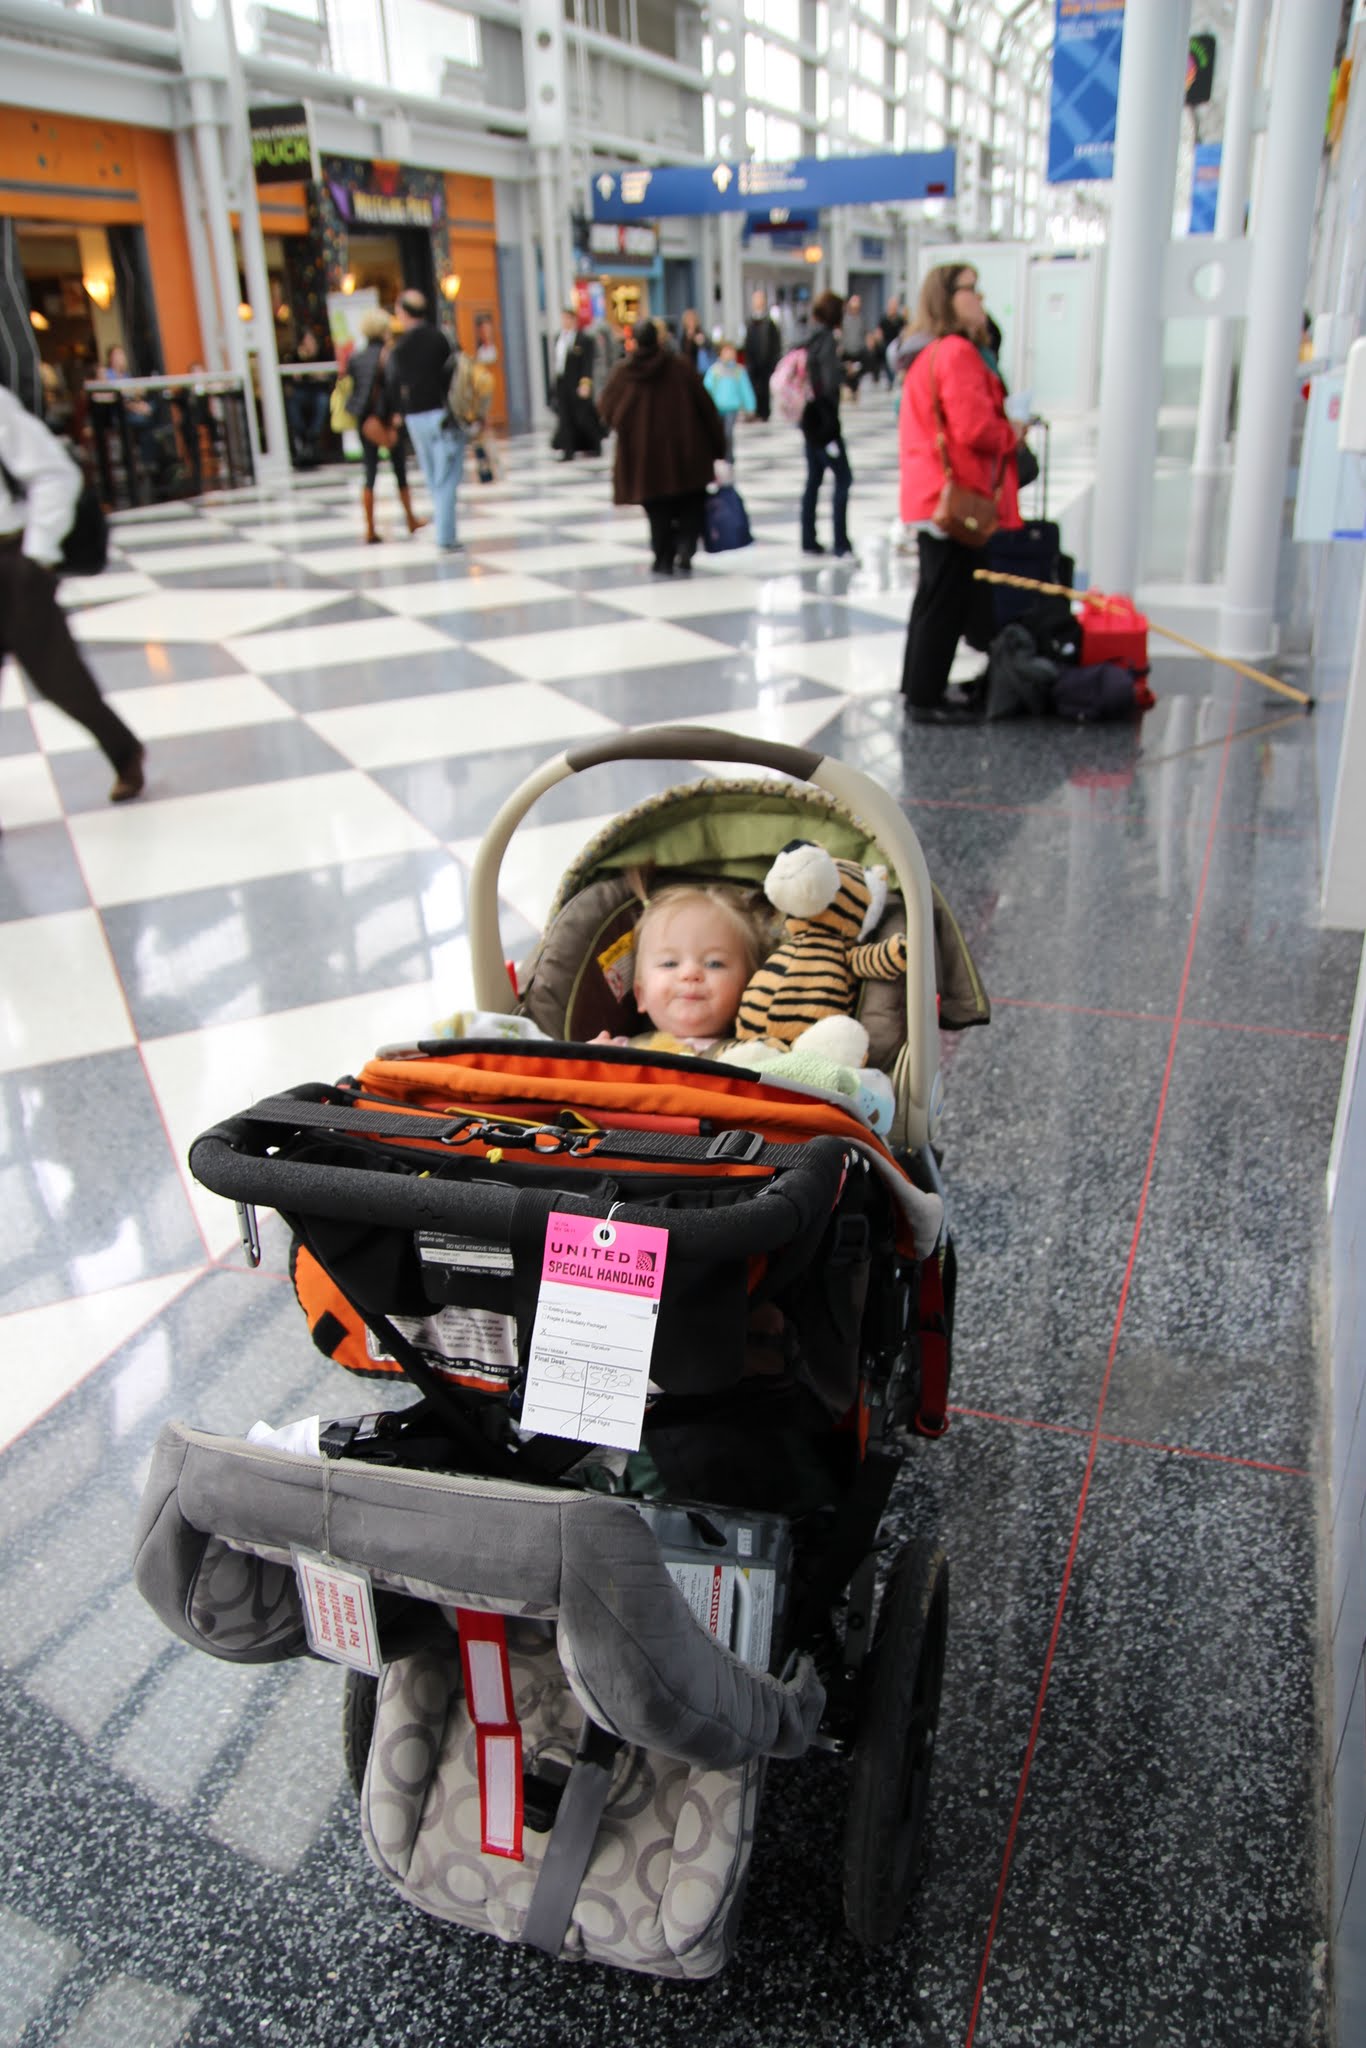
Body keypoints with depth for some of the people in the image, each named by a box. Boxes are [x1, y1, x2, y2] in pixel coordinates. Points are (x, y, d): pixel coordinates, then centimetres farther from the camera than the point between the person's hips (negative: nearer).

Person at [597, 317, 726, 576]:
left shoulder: (623, 372, -4)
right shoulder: (680, 366, -6)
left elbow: (606, 410, 4)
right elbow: (705, 407, -4)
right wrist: (718, 445, 4)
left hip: (645, 455, 1)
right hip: (686, 453, -1)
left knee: (658, 511, 13)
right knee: (690, 508, 11)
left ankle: (664, 559, 12)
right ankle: (685, 553, -7)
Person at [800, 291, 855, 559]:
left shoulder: (813, 339, 9)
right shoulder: (828, 340, -15)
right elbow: (831, 383, -22)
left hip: (811, 418, 9)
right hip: (824, 419, -9)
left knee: (814, 479, 13)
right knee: (843, 478, -4)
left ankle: (808, 541, 15)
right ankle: (841, 543, -6)